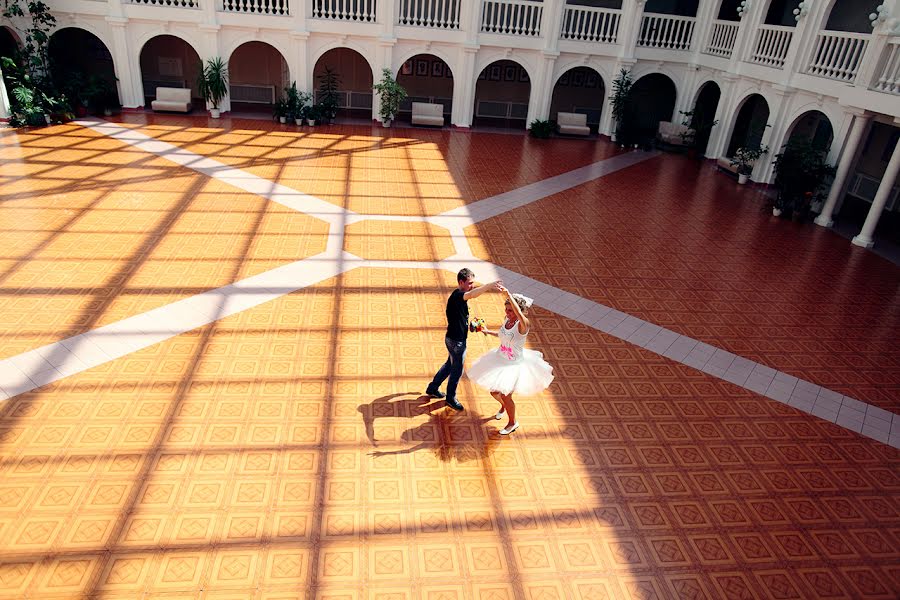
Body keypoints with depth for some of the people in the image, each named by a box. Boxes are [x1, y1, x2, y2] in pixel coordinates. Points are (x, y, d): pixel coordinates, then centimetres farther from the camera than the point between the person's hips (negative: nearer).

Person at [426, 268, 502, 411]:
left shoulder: (460, 296, 6)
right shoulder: (457, 296, -25)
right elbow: (471, 294, -49)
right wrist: (489, 286, -60)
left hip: (458, 338, 10)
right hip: (455, 341, -10)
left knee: (450, 364, 25)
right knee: (457, 370, 8)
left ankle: (432, 388, 41)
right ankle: (450, 398, 28)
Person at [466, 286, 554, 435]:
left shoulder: (523, 324, -27)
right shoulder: (507, 319, -6)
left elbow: (520, 314, -52)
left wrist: (508, 294, -56)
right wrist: (488, 331, 10)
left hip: (514, 365, -7)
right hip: (499, 360, 7)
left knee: (505, 395, 3)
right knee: (494, 391, 19)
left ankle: (513, 423, 31)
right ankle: (503, 406, 55)